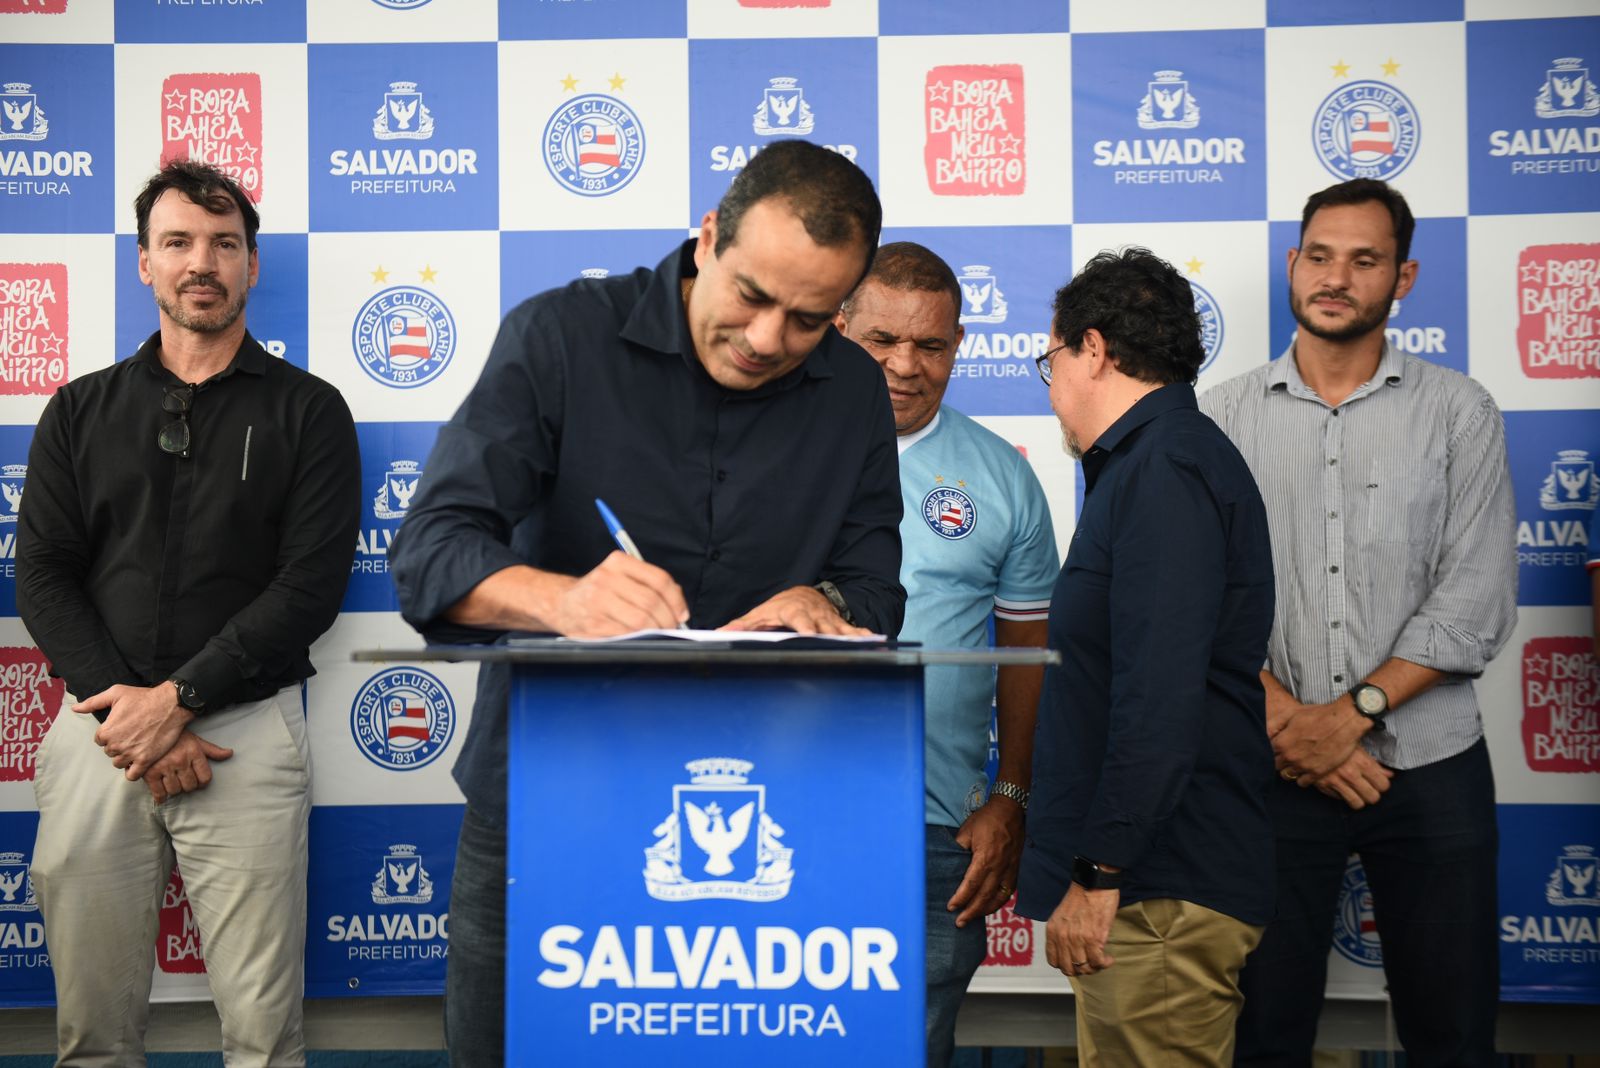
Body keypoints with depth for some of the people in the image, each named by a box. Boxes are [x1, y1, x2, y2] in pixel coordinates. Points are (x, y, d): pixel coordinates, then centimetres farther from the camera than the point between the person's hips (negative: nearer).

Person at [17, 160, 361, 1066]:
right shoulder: (82, 411, 14)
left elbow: (311, 584, -4)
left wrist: (179, 697, -12)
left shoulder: (307, 411, 6)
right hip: (98, 732, 2)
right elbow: (42, 576, 6)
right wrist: (122, 707, -9)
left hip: (246, 727, -2)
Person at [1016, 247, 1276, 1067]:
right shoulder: (1157, 459, 20)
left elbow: (1160, 693, -24)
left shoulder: (1164, 469, -14)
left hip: (1164, 894, -10)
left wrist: (1099, 873, -23)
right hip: (1154, 879, 10)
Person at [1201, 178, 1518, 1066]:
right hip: (1271, 769, 1)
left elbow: (1476, 602, -6)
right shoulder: (1226, 417, 5)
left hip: (1430, 768, 0)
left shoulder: (1458, 412, 2)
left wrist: (1351, 713, -15)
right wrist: (1286, 720, -14)